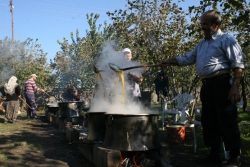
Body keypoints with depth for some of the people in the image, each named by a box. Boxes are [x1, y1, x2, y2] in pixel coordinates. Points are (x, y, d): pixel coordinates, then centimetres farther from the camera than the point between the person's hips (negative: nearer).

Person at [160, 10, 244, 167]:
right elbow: (187, 58, 24)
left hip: (221, 83, -8)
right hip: (207, 85, 8)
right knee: (209, 121, 11)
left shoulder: (227, 40, -3)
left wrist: (235, 86, -19)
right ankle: (214, 154, 23)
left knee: (227, 121, -5)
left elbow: (238, 64, -10)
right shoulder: (202, 44, 20)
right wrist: (169, 61, 10)